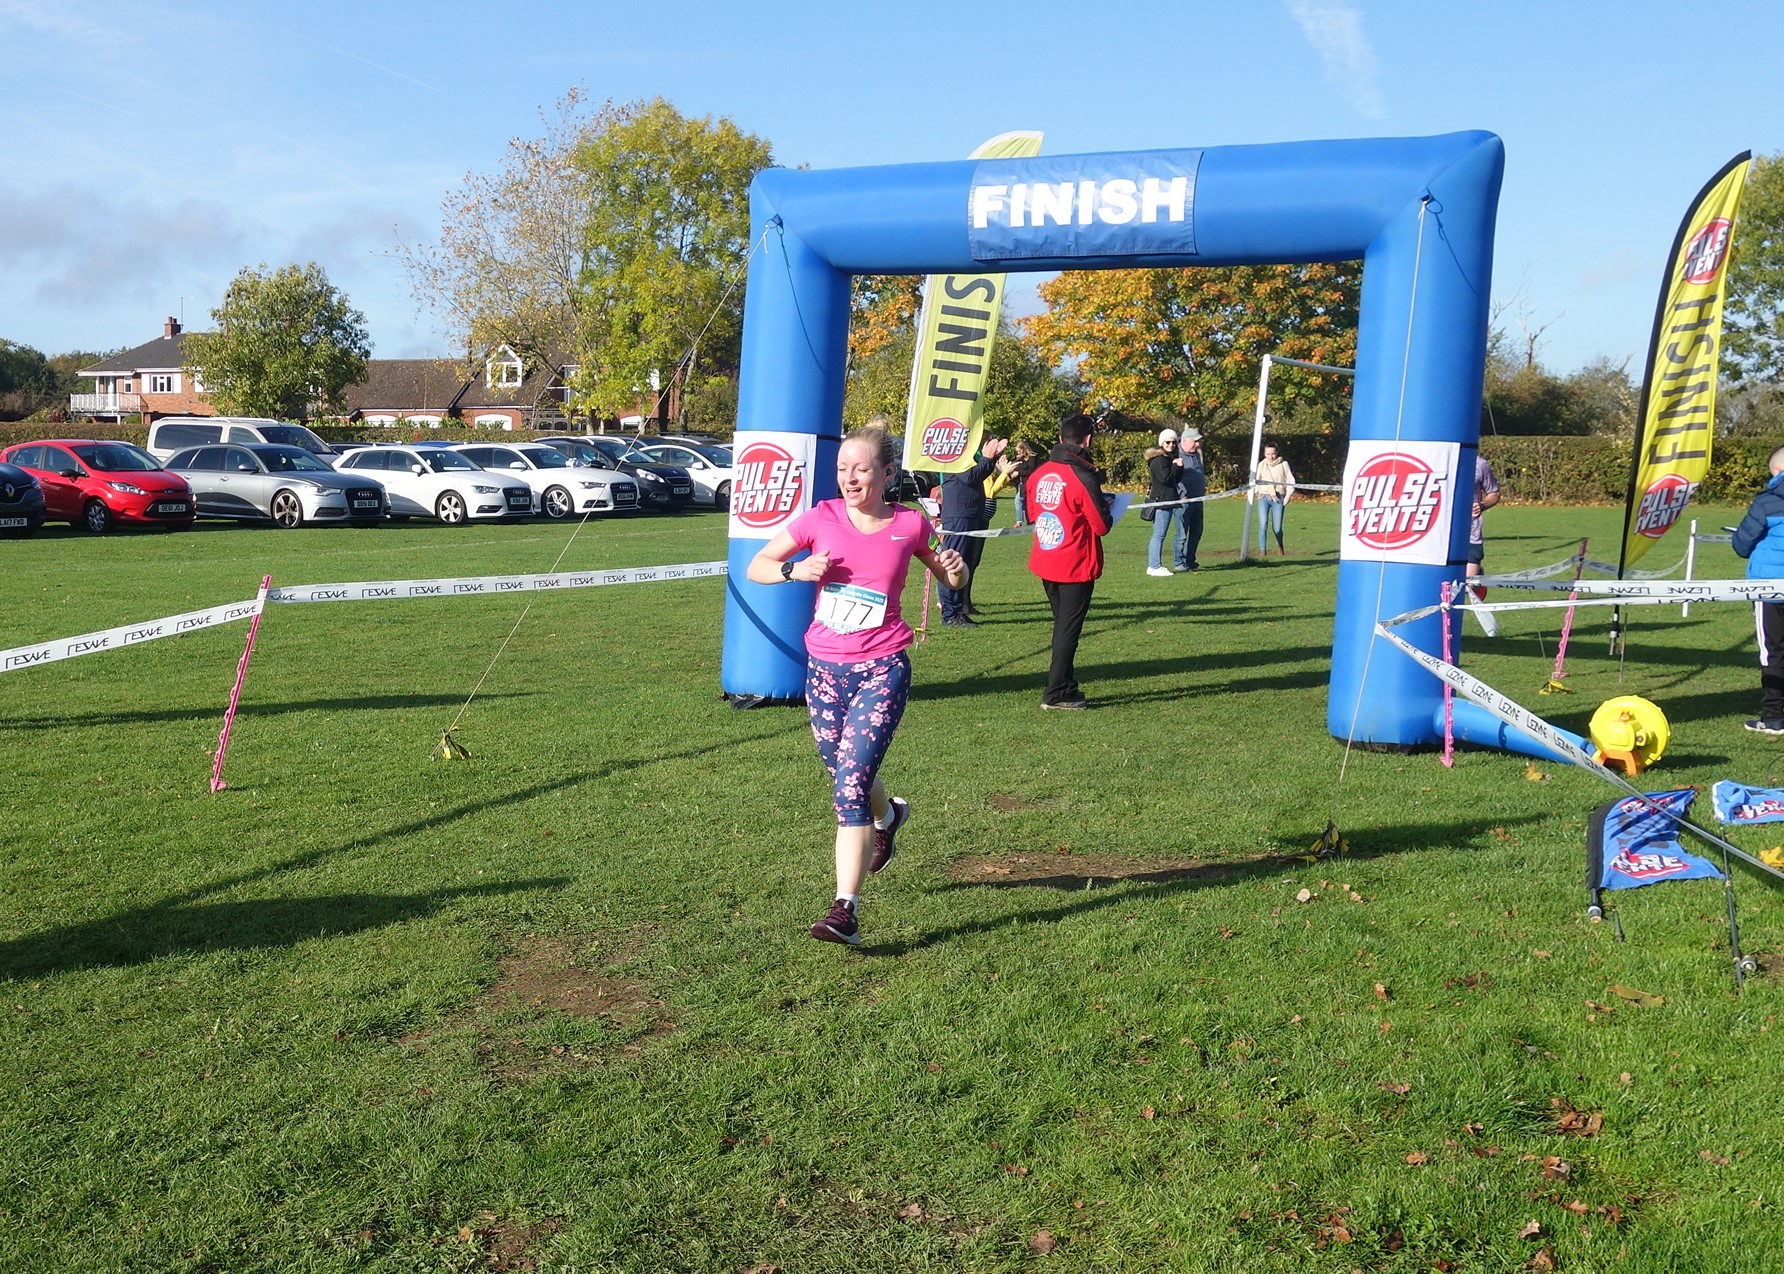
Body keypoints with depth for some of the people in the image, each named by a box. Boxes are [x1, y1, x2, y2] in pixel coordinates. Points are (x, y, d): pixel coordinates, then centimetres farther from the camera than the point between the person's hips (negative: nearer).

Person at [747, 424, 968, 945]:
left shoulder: (910, 525, -3)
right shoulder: (822, 517, -1)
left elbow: (951, 581, 13)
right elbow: (756, 567, 3)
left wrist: (956, 570, -11)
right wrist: (796, 570, -17)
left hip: (881, 669, -3)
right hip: (824, 667, 3)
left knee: (851, 783, -15)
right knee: (847, 779, 17)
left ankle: (845, 910, -13)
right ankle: (888, 815, 53)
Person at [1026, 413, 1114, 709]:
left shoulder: (1039, 473, 1)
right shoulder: (1083, 477, -19)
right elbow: (1102, 526, -15)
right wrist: (1104, 505, 4)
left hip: (1044, 562, 7)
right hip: (1076, 566, -6)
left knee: (1062, 624, 19)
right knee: (1069, 628, 3)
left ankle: (1066, 686, 27)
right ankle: (1056, 693, 5)